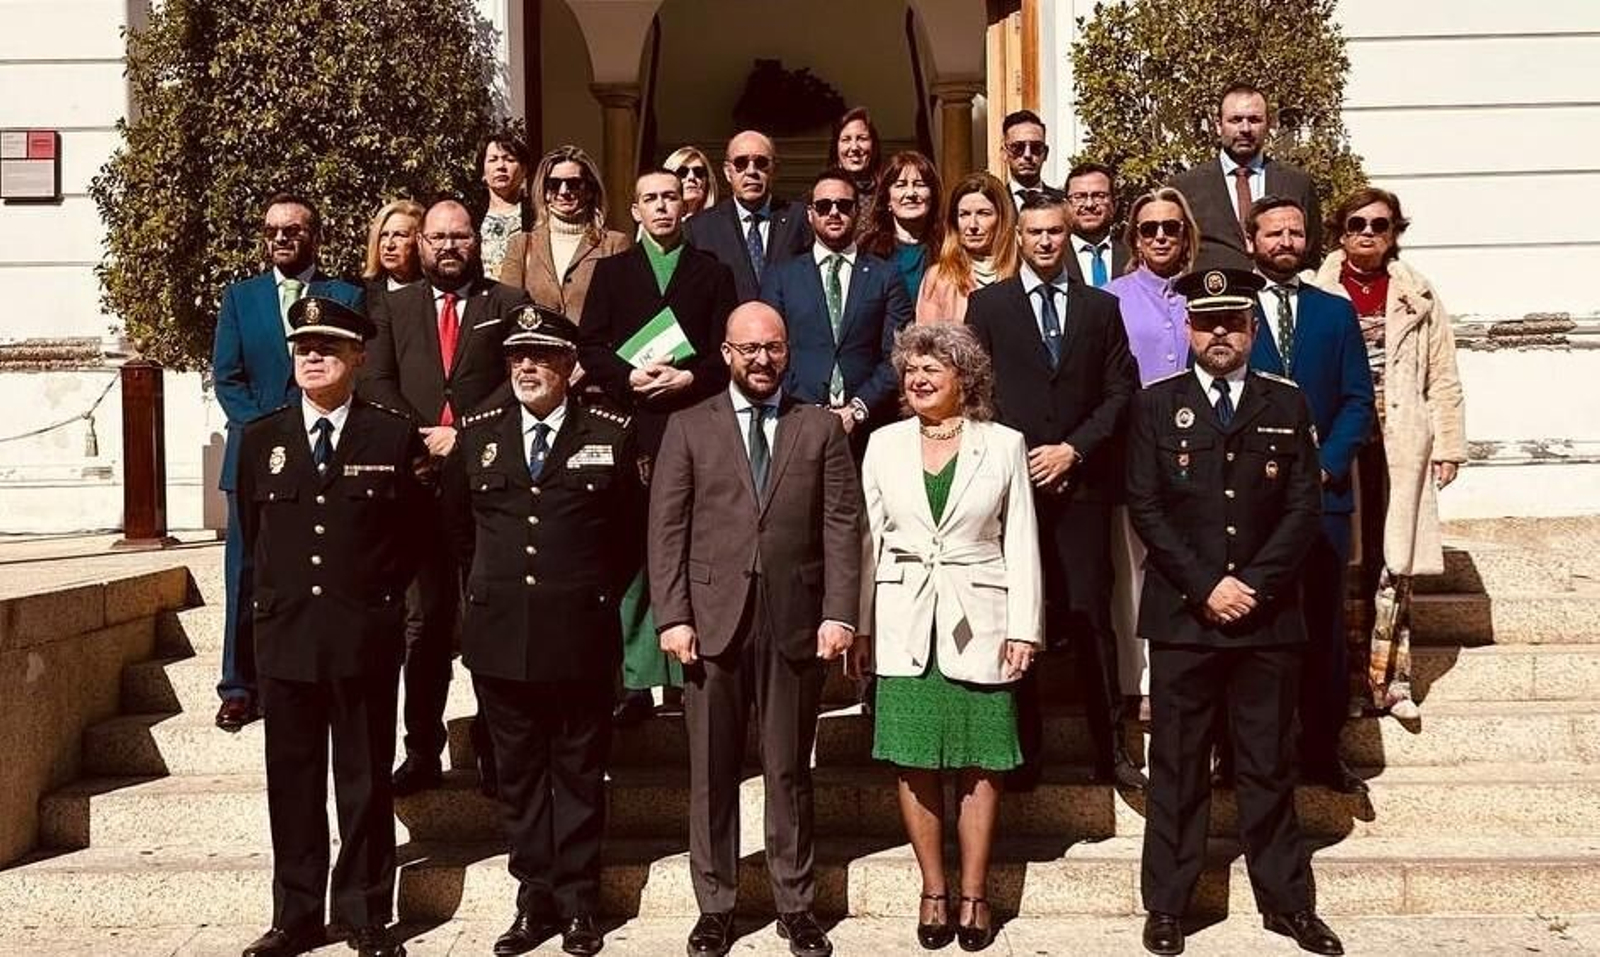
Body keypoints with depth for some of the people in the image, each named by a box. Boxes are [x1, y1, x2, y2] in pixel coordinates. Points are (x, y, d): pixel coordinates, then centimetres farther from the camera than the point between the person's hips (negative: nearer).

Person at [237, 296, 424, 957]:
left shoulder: (395, 438, -1)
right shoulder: (260, 438, 7)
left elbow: (412, 537, 6)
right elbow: (252, 533, 17)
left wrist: (377, 598, 7)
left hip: (365, 637, -2)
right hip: (285, 634, 3)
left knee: (365, 783, 6)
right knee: (292, 782, 9)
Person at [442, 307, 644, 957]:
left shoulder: (610, 435, -1)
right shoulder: (477, 435, 6)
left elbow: (632, 532, 9)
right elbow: (457, 525, 20)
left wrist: (598, 595, 8)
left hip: (580, 635, -2)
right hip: (499, 635, 3)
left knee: (579, 774, 7)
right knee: (518, 774, 10)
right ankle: (534, 901, 21)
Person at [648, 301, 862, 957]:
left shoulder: (821, 428, 9)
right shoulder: (689, 428, 7)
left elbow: (842, 526, 3)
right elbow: (667, 529, 2)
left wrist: (840, 613, -6)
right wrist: (672, 616, -6)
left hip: (795, 623, 0)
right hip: (712, 620, 0)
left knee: (790, 771, 8)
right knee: (711, 773, 7)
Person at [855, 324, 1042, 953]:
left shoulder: (1004, 445, 2)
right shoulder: (885, 444, 6)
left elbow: (1021, 542, 2)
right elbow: (867, 538, 7)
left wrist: (1023, 627, -5)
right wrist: (859, 624, 2)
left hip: (979, 623, -1)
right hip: (905, 623, 1)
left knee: (980, 762, 3)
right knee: (914, 762, 4)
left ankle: (973, 895, 14)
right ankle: (933, 892, 16)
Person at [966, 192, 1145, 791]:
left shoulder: (1101, 308, 12)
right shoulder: (987, 305, 7)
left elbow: (1121, 390, 7)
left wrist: (1074, 449, -5)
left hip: (1081, 482, 1)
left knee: (1092, 617, 0)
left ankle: (1110, 750, 8)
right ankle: (1023, 750, 11)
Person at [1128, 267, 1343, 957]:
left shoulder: (1288, 405, 7)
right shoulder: (1155, 406, 4)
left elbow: (1303, 508, 2)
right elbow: (1146, 510, -3)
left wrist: (1253, 585, -9)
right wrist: (1206, 587, -11)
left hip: (1267, 616, 1)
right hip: (1182, 615, -1)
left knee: (1268, 765, 10)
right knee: (1177, 766, 5)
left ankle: (1286, 900, 21)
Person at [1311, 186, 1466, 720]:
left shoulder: (1418, 297, 10)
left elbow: (1442, 377, 10)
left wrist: (1448, 445, 5)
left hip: (1399, 446, 2)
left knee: (1394, 565, 2)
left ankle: (1388, 679, 11)